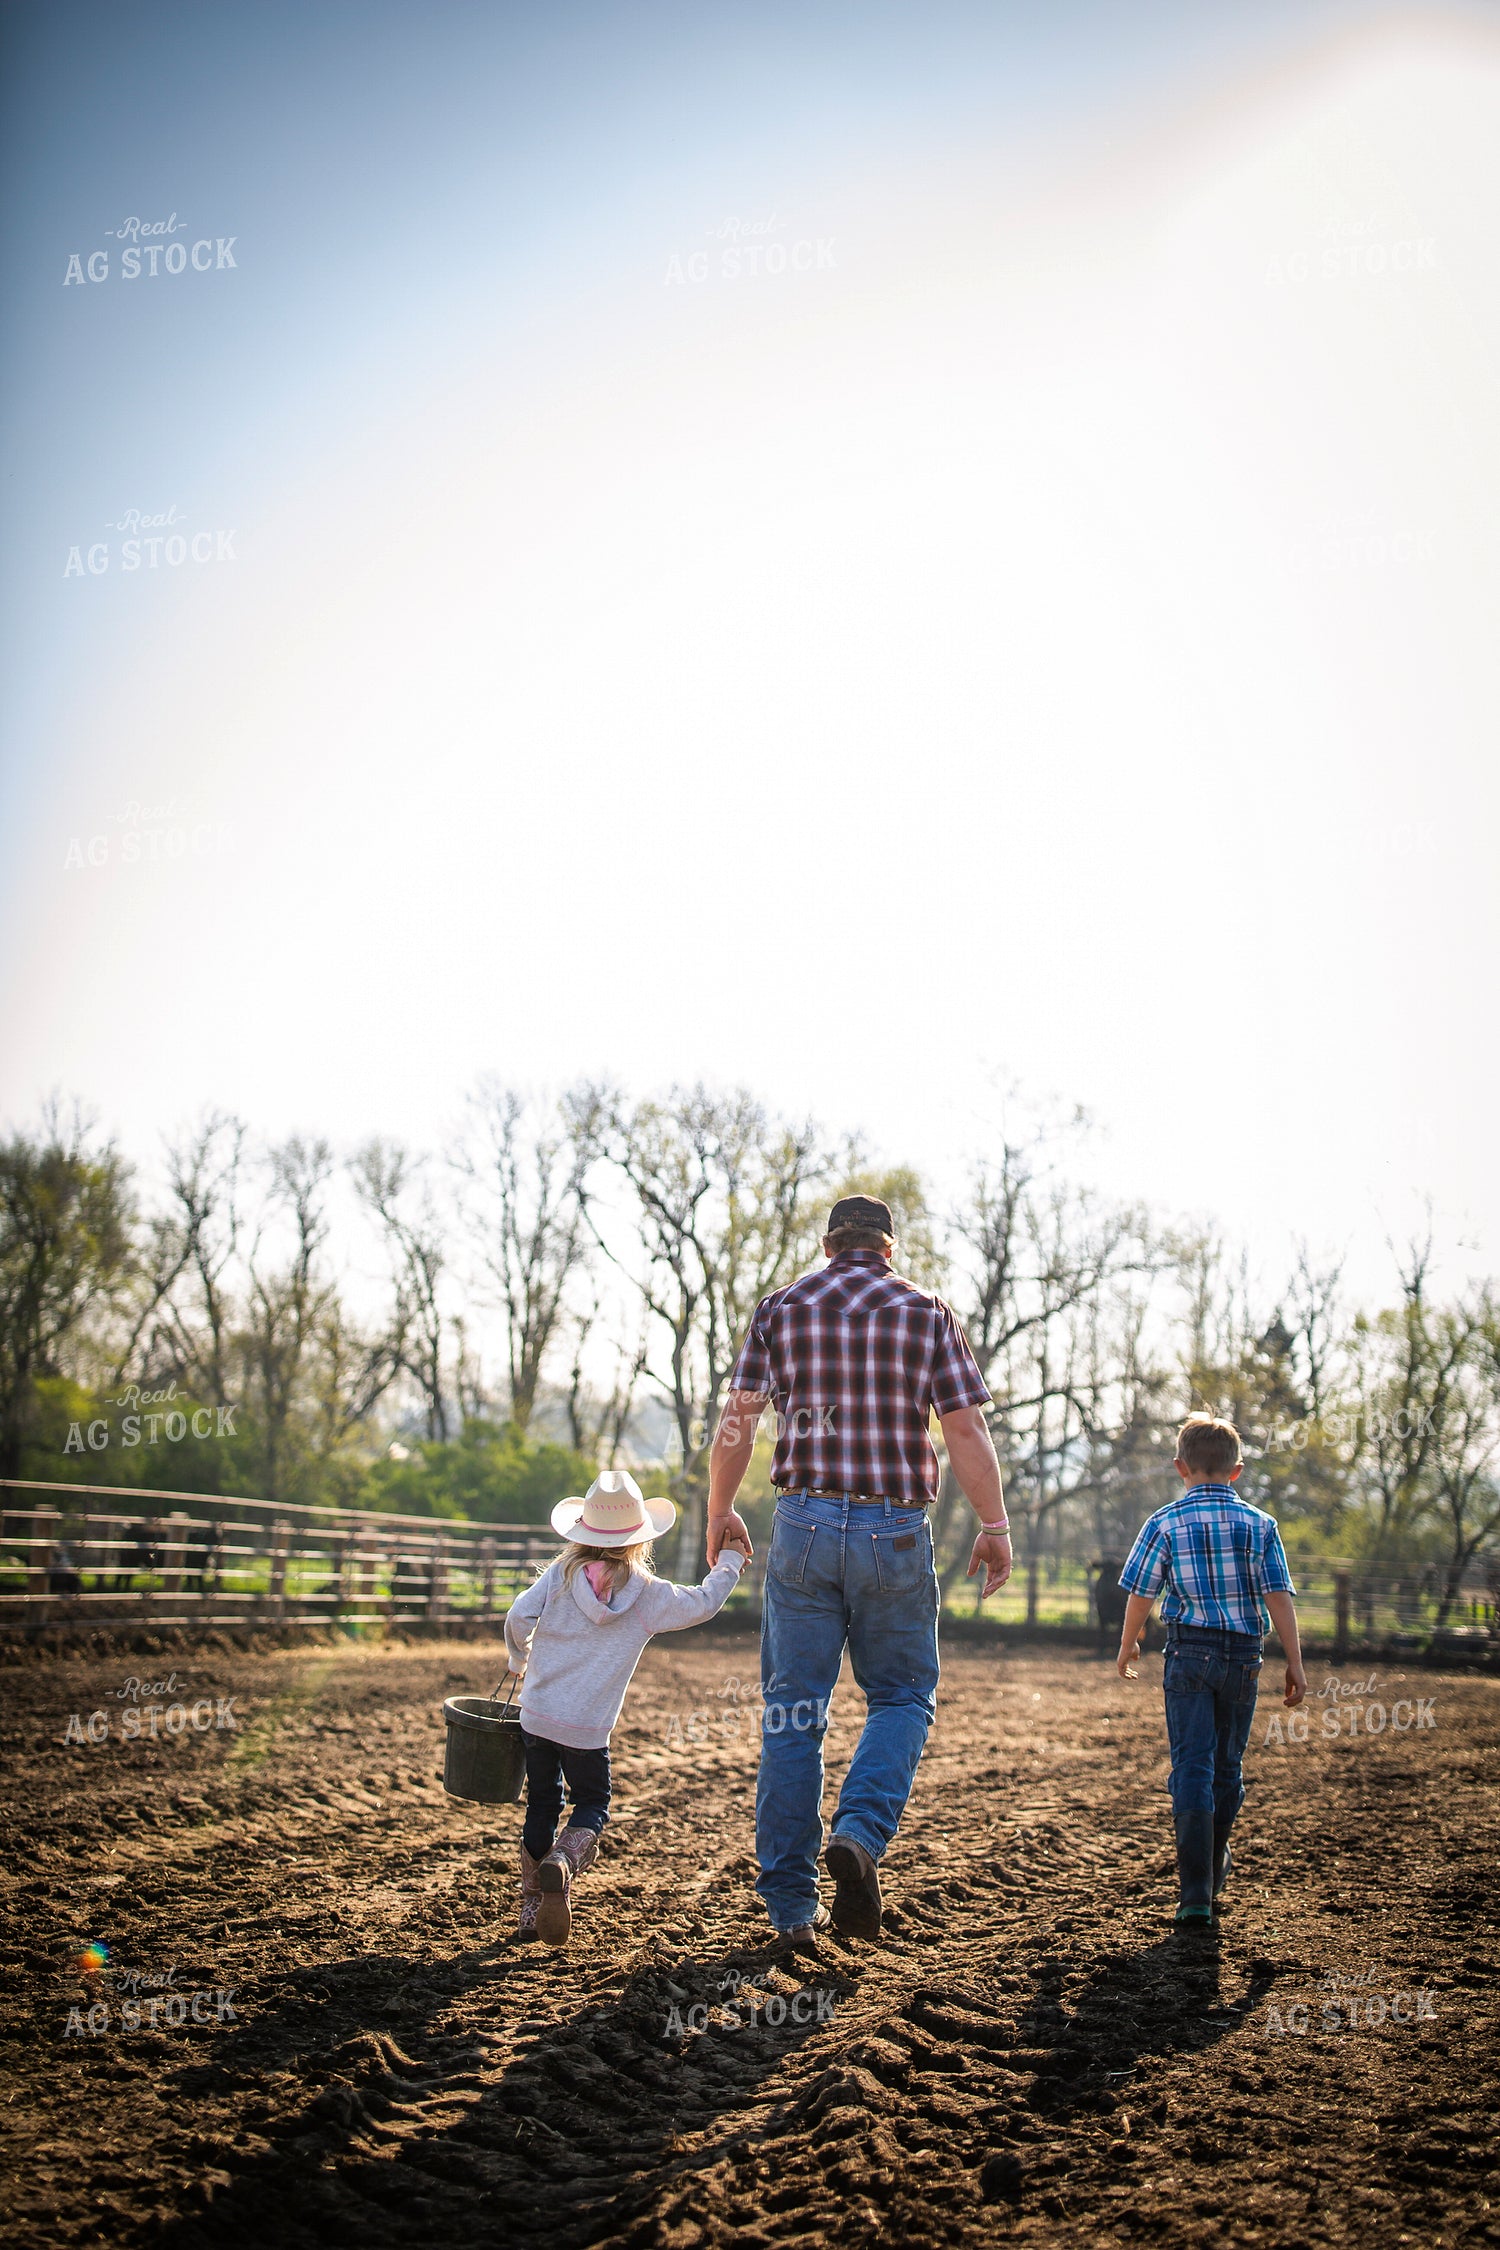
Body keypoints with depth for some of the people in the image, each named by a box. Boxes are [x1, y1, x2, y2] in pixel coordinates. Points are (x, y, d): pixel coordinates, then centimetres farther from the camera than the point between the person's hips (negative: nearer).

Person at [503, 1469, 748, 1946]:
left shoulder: (561, 1573, 0)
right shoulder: (648, 1594, -3)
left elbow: (519, 1617, -8)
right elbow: (703, 1602, 5)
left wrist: (520, 1660, 12)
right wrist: (730, 1562, 20)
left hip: (536, 1714, 3)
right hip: (588, 1728, -2)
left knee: (542, 1804, 16)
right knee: (592, 1806, 13)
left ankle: (531, 1906, 18)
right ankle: (562, 1863, -18)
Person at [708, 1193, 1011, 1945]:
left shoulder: (781, 1307, 6)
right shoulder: (925, 1312, 3)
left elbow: (736, 1422, 1)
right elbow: (966, 1431, -3)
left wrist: (719, 1511, 14)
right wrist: (995, 1527, 5)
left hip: (804, 1524, 1)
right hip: (896, 1531, -1)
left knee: (793, 1712, 8)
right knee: (903, 1695, 14)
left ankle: (791, 1903, 11)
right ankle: (860, 1834, -11)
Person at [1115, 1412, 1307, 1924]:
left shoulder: (1165, 1523, -3)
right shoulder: (1260, 1525, 2)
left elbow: (1140, 1594, 0)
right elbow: (1279, 1599, -3)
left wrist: (1127, 1647, 16)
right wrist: (1295, 1664, 2)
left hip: (1189, 1653, -2)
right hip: (1243, 1656, 2)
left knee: (1191, 1767, -3)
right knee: (1227, 1765, 18)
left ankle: (1195, 1892, -11)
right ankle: (1214, 1867, 36)